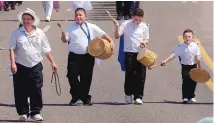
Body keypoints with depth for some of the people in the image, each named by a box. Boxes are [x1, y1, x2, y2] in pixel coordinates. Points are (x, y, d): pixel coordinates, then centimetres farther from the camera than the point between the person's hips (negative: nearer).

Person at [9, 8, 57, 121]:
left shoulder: (40, 33, 7)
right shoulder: (16, 33, 1)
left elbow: (46, 50, 12)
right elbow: (12, 49, -4)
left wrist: (52, 62, 9)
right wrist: (13, 63, -16)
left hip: (36, 66, 1)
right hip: (20, 67, -1)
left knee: (36, 91, -1)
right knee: (21, 92, 2)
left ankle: (35, 112, 9)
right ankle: (23, 113, 14)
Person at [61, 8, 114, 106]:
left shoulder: (91, 27, 4)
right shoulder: (71, 27, 3)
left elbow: (102, 34, 4)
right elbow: (65, 40, 3)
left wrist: (110, 41, -9)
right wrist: (63, 37, -20)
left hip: (88, 57, 1)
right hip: (74, 56, 0)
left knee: (86, 78, 5)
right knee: (72, 76, -4)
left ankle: (85, 98, 18)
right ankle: (75, 96, 14)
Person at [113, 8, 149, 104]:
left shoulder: (144, 27, 6)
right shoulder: (126, 24, 0)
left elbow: (146, 39, 14)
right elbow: (117, 36, -2)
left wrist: (144, 42, -9)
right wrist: (117, 27, -18)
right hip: (129, 53, -2)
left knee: (140, 75, -3)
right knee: (130, 74, -1)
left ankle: (138, 96, 3)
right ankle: (128, 93, 19)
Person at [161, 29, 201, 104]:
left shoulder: (195, 46, -4)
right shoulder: (180, 47, -6)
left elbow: (197, 57, -6)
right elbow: (173, 55, -11)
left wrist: (199, 67, -10)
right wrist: (165, 61, -21)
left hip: (193, 66, 1)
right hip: (185, 67, -1)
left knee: (193, 82, 4)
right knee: (185, 82, -3)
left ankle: (191, 97, 17)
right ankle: (185, 97, 2)